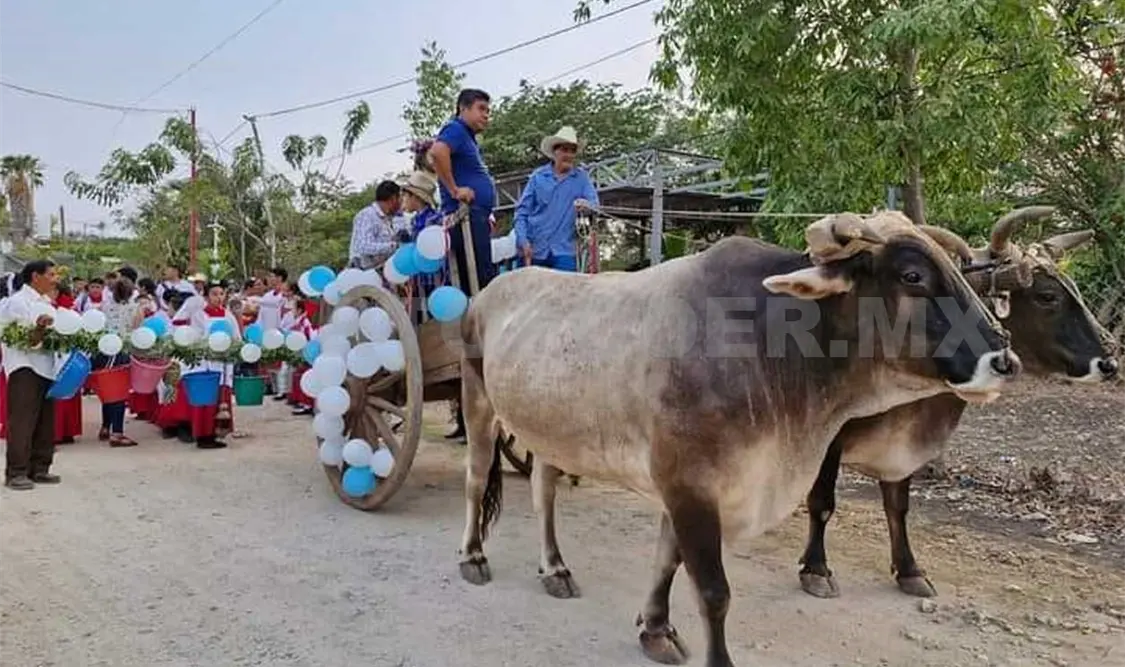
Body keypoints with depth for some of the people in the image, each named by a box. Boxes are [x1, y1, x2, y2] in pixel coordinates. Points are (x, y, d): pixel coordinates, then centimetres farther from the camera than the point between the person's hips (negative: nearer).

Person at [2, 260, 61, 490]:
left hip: (46, 367, 8)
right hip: (24, 368, -8)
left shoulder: (46, 303, 17)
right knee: (22, 422, -7)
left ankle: (39, 469, 19)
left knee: (45, 422, 10)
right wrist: (38, 329, -28)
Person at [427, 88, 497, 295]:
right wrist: (454, 190, -20)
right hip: (467, 218, -10)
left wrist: (486, 214, 24)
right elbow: (437, 152, -27)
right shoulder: (455, 129, -5)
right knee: (479, 283, -15)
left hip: (477, 219, 10)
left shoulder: (469, 137, 25)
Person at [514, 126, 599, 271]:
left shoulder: (582, 177, 6)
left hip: (564, 250, -1)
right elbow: (522, 211, 5)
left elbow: (595, 203, -2)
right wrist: (523, 241, -8)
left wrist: (587, 204, -27)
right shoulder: (538, 176, 6)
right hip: (535, 249, 1)